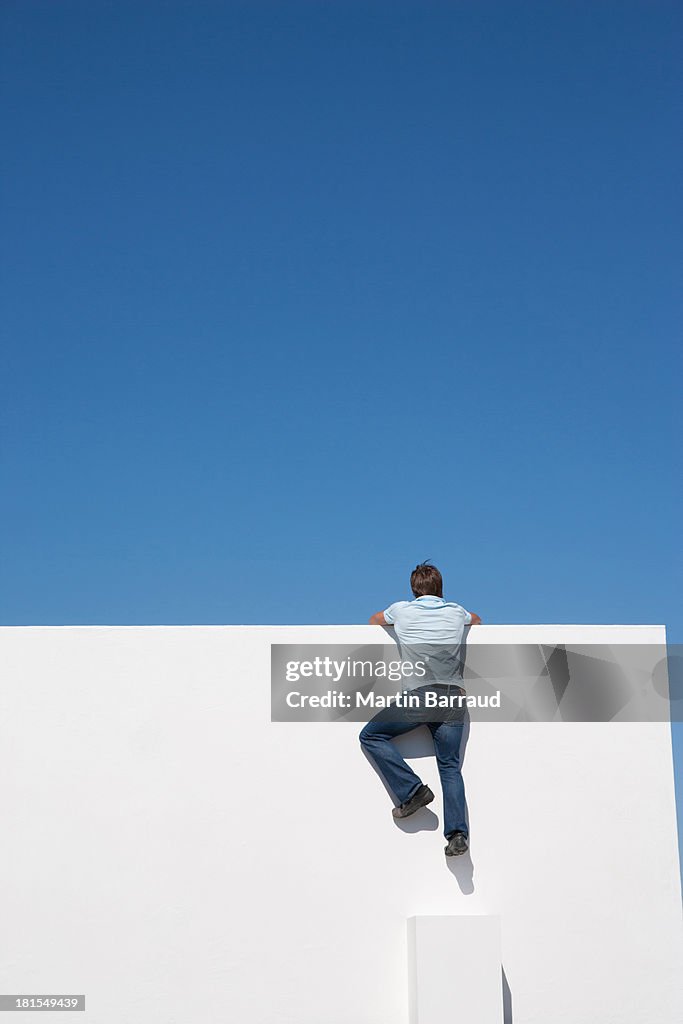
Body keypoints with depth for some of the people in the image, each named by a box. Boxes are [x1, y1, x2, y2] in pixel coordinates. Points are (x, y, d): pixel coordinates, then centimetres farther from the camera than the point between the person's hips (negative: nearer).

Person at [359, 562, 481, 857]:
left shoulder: (402, 610, 11)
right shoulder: (456, 612, 17)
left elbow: (374, 621, 34)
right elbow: (476, 621, 43)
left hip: (419, 695, -3)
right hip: (454, 695, 4)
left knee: (371, 736, 11)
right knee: (450, 767, 7)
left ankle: (411, 790, -1)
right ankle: (458, 834, -7)